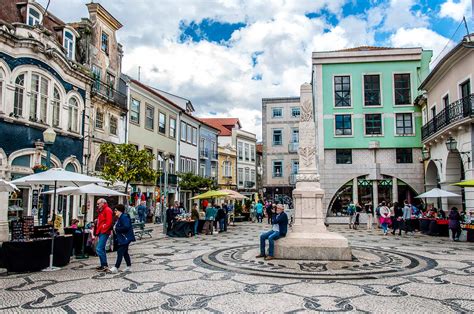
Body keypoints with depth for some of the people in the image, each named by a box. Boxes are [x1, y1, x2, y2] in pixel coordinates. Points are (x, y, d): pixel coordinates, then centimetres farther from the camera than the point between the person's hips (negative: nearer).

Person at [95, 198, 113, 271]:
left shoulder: (107, 210, -10)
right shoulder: (101, 211, 21)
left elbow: (109, 222, -20)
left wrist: (103, 230, -19)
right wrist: (97, 231, 15)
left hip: (104, 233, -10)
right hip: (101, 232, 10)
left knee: (99, 249, -14)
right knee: (101, 249, 14)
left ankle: (104, 265, -9)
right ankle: (104, 265, 22)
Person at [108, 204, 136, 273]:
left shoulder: (124, 217, -18)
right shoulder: (119, 218, 15)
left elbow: (126, 227, -27)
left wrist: (116, 229, -18)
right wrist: (115, 228, 5)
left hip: (125, 238, -11)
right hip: (122, 238, 11)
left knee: (120, 252, -10)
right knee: (125, 252, 16)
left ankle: (116, 268, -9)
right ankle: (128, 266, 26)